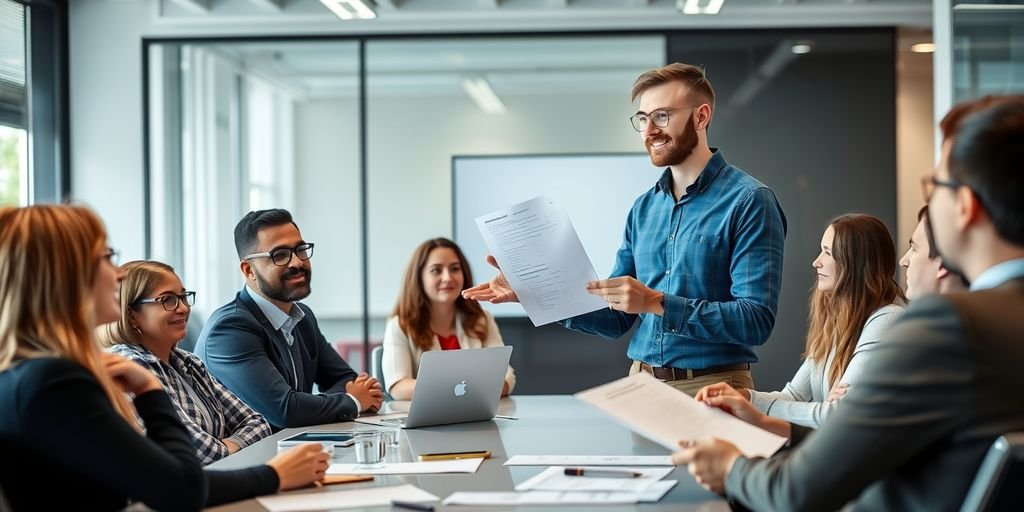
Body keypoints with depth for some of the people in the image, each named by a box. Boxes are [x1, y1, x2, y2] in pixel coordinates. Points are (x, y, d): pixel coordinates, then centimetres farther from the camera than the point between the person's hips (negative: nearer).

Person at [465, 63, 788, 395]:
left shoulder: (748, 201, -8)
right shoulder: (644, 208, 12)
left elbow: (756, 320, -17)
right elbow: (616, 318, 12)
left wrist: (656, 303, -23)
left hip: (711, 390, -5)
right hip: (641, 382, 6)